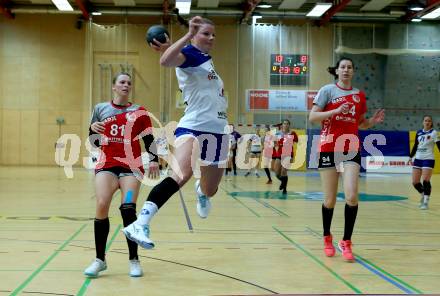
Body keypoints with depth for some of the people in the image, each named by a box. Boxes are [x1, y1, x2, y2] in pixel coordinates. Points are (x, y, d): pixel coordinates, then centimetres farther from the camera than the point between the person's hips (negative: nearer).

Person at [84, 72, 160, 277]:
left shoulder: (139, 112, 8)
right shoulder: (100, 109, 12)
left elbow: (149, 139, 7)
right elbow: (94, 141, 16)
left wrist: (153, 161, -8)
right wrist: (93, 128, -5)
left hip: (131, 166, -1)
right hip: (106, 164, 1)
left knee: (128, 208, -15)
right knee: (102, 206, -14)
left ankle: (134, 260, -1)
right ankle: (100, 259, -1)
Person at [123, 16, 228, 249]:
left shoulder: (207, 59, 17)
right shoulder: (189, 54, -7)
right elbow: (166, 61, -29)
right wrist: (189, 34, -27)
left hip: (217, 132, 8)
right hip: (192, 128, -8)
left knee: (210, 190, 22)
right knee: (181, 175, -35)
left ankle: (201, 191, 61)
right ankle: (140, 225, -40)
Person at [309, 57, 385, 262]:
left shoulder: (359, 95, 12)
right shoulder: (327, 90, 1)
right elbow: (312, 117, -5)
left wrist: (374, 121, 1)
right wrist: (336, 110, -17)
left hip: (351, 149, 2)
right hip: (329, 148, -2)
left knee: (351, 196, -13)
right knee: (330, 200, 3)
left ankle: (346, 242, -2)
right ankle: (327, 239, 26)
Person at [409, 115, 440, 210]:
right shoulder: (419, 132, 8)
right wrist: (411, 157, 14)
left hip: (428, 159, -5)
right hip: (418, 159, 5)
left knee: (425, 180, -14)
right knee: (415, 182, 3)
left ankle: (426, 202, -4)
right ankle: (423, 195, 31)